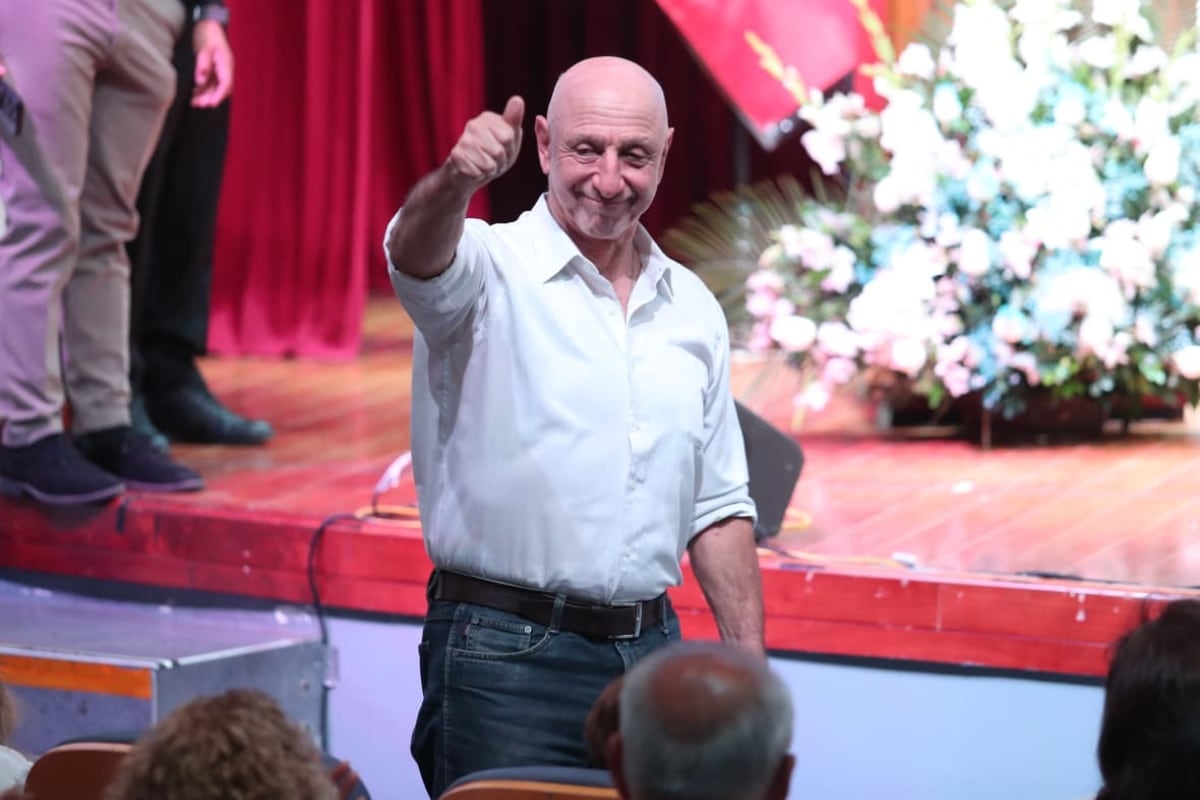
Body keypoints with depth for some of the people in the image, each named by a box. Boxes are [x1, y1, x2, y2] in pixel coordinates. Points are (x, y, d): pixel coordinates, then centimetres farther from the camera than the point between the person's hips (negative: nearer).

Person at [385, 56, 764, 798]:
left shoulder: (692, 308, 11)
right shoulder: (491, 270, -4)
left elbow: (718, 507, 16)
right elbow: (417, 254, -29)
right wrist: (457, 180, -51)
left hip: (649, 651, 5)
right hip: (506, 655, -5)